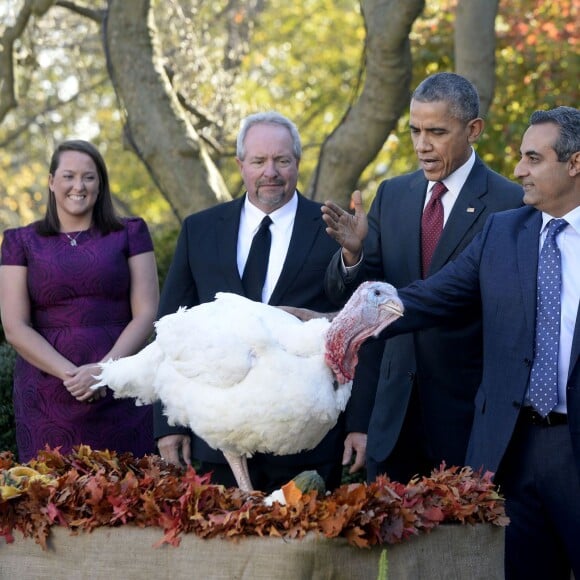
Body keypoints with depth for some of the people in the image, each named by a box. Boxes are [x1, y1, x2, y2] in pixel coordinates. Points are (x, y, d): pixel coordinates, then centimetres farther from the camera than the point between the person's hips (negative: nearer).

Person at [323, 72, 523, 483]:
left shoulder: (510, 204, -8)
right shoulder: (392, 195, 9)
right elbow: (347, 295, 5)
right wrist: (352, 252, -15)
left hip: (469, 411, -5)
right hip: (395, 413, 5)